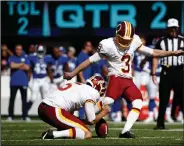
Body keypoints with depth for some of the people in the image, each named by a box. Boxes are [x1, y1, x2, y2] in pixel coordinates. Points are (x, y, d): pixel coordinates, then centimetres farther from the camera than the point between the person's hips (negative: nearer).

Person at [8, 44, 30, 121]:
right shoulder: (11, 58, 7)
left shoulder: (25, 58, 11)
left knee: (24, 99, 1)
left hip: (23, 82, 1)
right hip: (14, 82, -1)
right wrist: (22, 64, -6)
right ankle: (10, 116, 1)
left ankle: (25, 116, 3)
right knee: (12, 99, -1)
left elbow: (27, 67, -5)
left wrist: (17, 65, -6)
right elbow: (12, 65, -13)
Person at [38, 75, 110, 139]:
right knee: (87, 134, -8)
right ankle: (52, 134, -18)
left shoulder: (76, 85, 27)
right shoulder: (91, 92, 1)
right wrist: (104, 112, 17)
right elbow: (91, 121, 2)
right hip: (54, 112, -9)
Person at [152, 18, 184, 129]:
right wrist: (153, 73, 0)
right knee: (163, 99, 4)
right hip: (166, 72, 0)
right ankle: (160, 123, 10)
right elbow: (156, 58, 5)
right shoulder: (161, 41, 4)